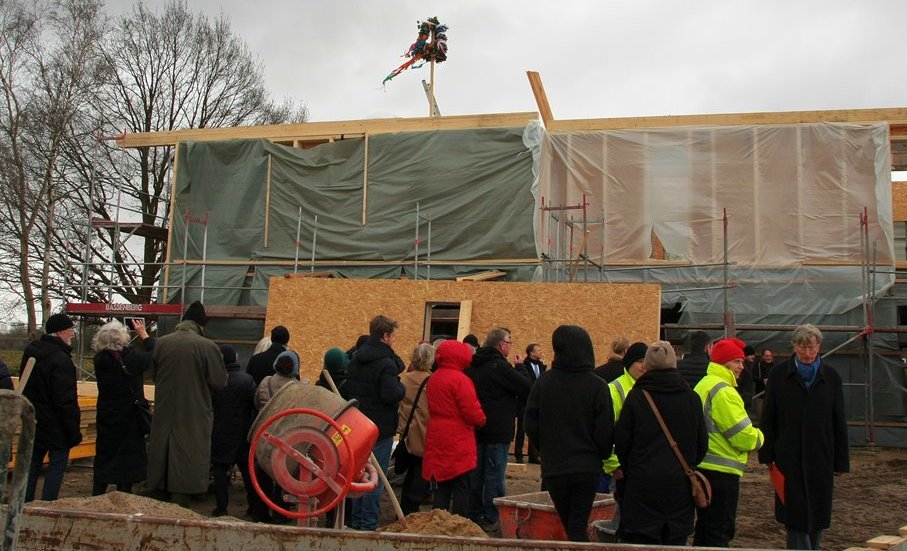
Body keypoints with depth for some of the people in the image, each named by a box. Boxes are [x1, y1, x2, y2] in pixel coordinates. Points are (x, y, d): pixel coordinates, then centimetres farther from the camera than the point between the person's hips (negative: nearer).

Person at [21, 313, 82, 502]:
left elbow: (26, 388, 16)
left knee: (33, 462, 17)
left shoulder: (31, 351, 6)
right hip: (55, 424, -8)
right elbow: (65, 400, -23)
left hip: (34, 421, 8)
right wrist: (74, 431, -18)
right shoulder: (61, 359, -22)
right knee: (57, 463, 3)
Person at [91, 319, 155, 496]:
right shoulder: (132, 357, -20)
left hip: (106, 418, 4)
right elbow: (153, 355, -3)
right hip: (129, 420, -4)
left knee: (103, 460, 15)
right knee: (127, 461, 7)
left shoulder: (99, 359, -8)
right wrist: (143, 333, 7)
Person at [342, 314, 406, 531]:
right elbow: (391, 394, -27)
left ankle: (356, 521, 25)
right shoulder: (386, 363, -18)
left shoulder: (355, 358, 9)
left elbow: (345, 391, 16)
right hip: (381, 428, -8)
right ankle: (369, 525, 4)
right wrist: (401, 388, -8)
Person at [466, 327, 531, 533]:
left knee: (476, 473, 13)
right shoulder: (500, 366, -17)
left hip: (476, 428, 8)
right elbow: (527, 389, -15)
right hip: (497, 430, -8)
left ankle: (474, 515, 20)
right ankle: (491, 519, 3)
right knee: (494, 475, -1)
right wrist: (519, 370, 2)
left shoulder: (473, 366, 9)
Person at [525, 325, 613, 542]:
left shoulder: (543, 382, -5)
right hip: (587, 468, -1)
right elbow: (605, 431, -8)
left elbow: (531, 425, -1)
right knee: (578, 527, 4)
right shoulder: (598, 386, -9)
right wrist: (600, 456, 11)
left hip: (553, 468, 2)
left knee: (568, 523, 16)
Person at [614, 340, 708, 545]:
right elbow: (702, 444, 8)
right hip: (679, 484, 2)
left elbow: (621, 440, -3)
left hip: (642, 484, -2)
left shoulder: (636, 396, -6)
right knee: (676, 541, 11)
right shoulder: (691, 398, 1)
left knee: (642, 541, 5)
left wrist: (627, 469, 13)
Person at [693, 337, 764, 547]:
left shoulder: (703, 385, 15)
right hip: (721, 472, -10)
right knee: (721, 531, -3)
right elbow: (743, 436, -19)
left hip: (702, 466, 10)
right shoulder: (723, 391, -17)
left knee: (704, 526, 18)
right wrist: (759, 437, 3)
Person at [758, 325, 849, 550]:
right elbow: (768, 418, 2)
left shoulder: (831, 377, 4)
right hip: (789, 456, -2)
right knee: (796, 514, -2)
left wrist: (841, 461, 3)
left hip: (821, 456, 2)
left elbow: (839, 422, 6)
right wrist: (767, 454, -2)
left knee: (817, 513, 10)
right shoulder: (779, 375, 0)